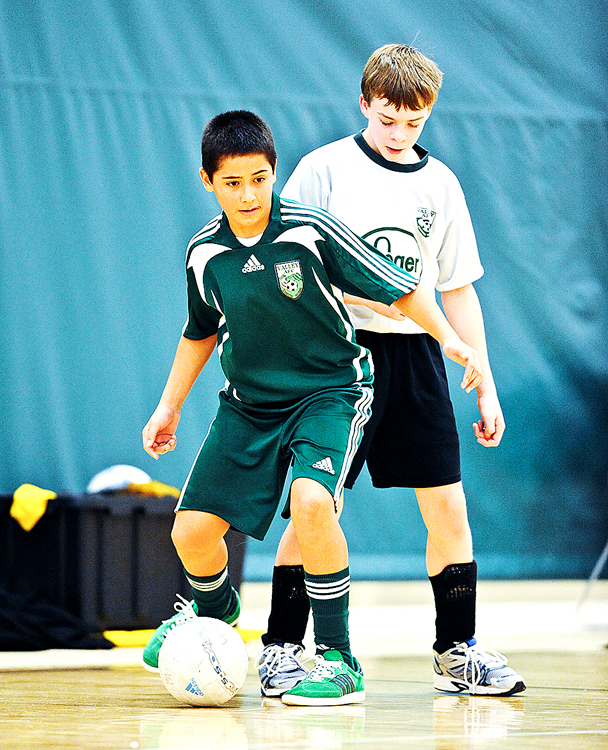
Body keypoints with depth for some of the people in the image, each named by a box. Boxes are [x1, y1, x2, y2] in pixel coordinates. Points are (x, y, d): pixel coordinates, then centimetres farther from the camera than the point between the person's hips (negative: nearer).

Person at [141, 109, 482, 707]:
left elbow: (400, 289, -10)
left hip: (329, 389, -4)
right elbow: (201, 332, 16)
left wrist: (453, 341, -20)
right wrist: (170, 405, 20)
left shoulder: (312, 231, -17)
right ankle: (214, 607, 36)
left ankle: (339, 661, -19)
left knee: (311, 501, -31)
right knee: (192, 530, -2)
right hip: (248, 402, 4)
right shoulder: (204, 254, -4)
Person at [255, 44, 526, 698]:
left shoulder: (440, 184, 11)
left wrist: (485, 387, 12)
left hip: (416, 356, 4)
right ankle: (282, 650, 4)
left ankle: (457, 651, 10)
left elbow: (458, 292, 16)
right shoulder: (325, 168, -1)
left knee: (448, 507, 0)